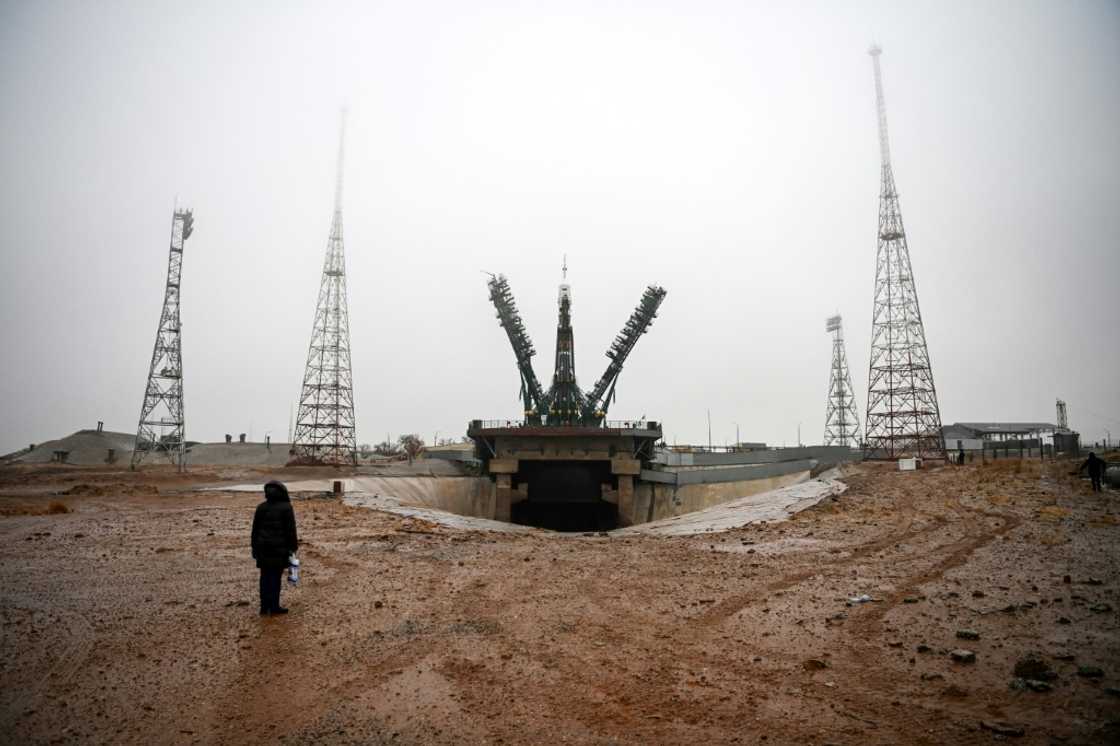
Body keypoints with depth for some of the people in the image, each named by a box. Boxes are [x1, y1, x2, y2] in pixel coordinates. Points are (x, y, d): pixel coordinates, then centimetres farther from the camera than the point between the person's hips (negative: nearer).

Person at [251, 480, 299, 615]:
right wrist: (293, 546, 1)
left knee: (265, 577, 10)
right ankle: (273, 606, 7)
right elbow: (291, 530, -8)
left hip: (263, 548, 4)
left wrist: (254, 547, 18)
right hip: (279, 549, -4)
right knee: (275, 577, 3)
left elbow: (255, 529, 9)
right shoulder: (286, 508, -8)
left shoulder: (261, 508, 5)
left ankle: (265, 607, 14)